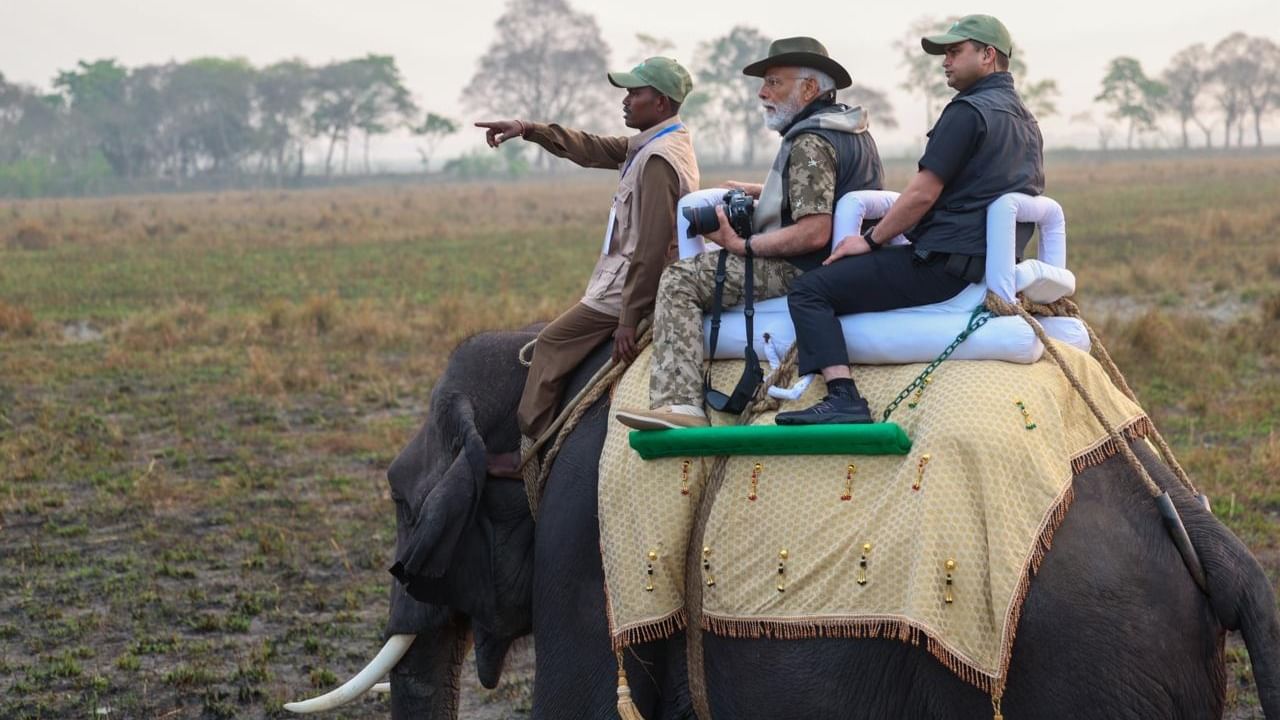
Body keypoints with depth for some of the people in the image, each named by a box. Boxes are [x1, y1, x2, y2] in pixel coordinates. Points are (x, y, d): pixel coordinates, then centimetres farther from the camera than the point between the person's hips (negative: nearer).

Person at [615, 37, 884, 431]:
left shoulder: (810, 143, -19)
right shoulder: (854, 130, 13)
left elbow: (813, 234, -28)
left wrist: (741, 245, -21)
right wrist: (761, 192, 20)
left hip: (801, 272, -11)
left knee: (680, 280, -10)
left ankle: (678, 402, -22)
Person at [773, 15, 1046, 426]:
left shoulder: (969, 111, -11)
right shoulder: (1025, 120, 20)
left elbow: (923, 194, -16)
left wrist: (872, 240, -5)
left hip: (944, 261, -11)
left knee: (809, 292, -12)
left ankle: (844, 399, -25)